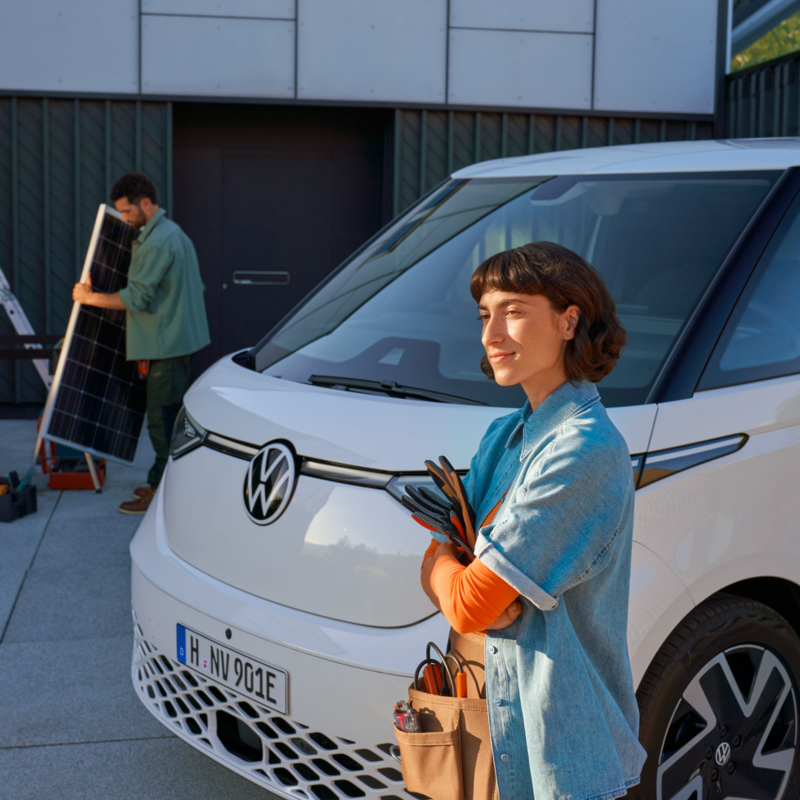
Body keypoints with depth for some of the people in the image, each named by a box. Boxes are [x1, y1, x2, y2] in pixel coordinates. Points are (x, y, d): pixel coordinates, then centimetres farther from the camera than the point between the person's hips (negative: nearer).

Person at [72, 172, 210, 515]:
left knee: (163, 420, -5)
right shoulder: (173, 233, 15)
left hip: (167, 345, -11)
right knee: (173, 417, 15)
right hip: (179, 341, 11)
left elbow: (135, 297, -20)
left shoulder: (157, 243, -18)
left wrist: (89, 297, -9)